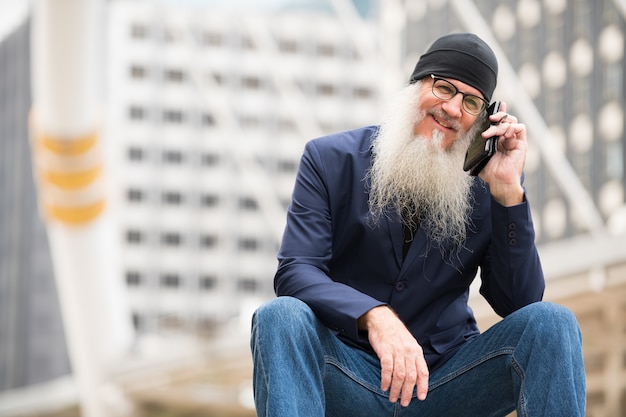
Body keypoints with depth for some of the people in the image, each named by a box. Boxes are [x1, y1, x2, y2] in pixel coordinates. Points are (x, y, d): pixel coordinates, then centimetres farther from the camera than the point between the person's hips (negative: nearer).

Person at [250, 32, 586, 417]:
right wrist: (374, 316, -31)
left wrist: (508, 192, -14)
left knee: (550, 323, -21)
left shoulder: (485, 185, 3)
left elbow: (519, 304, -4)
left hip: (447, 377, 1)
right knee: (281, 317, -31)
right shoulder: (331, 160, 0)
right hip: (348, 381, -1)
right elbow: (295, 272, -11)